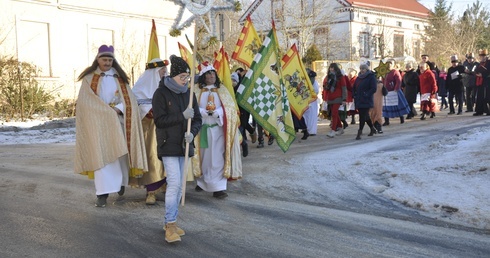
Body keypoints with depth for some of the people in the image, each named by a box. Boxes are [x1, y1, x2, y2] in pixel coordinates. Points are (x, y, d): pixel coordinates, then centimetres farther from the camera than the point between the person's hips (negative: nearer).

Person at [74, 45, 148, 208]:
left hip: (117, 122, 3)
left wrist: (117, 109, -16)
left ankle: (121, 182, 27)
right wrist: (107, 111, -13)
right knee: (101, 155, -9)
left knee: (119, 153, 4)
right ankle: (102, 193, -9)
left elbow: (129, 99, 3)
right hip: (98, 121, -2)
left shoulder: (120, 78, 12)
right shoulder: (89, 78, 5)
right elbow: (86, 101, -5)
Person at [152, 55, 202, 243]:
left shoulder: (188, 93, 8)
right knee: (174, 183, -14)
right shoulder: (161, 93, -8)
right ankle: (170, 226, -8)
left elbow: (198, 119, 8)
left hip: (184, 145, 6)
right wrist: (182, 116, -20)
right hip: (168, 145, -6)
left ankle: (169, 222, 23)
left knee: (179, 185, 11)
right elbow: (159, 121, -14)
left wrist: (192, 132, -12)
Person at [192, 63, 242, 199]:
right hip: (202, 129, 1)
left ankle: (218, 187, -7)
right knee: (204, 156, 7)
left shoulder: (222, 90, 9)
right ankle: (202, 182, 24)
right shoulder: (197, 90, 7)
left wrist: (217, 112, -16)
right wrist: (204, 112, -19)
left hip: (218, 128, 0)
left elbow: (229, 107, 1)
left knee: (217, 158, -7)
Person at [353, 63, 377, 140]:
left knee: (363, 116, -11)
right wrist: (355, 95, 7)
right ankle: (372, 129, 30)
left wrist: (366, 95, -17)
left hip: (366, 101, -7)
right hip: (359, 100, 7)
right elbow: (354, 88, 23)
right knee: (365, 116, 14)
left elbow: (374, 88, -11)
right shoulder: (358, 78, 16)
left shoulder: (371, 77, -4)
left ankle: (359, 133, -11)